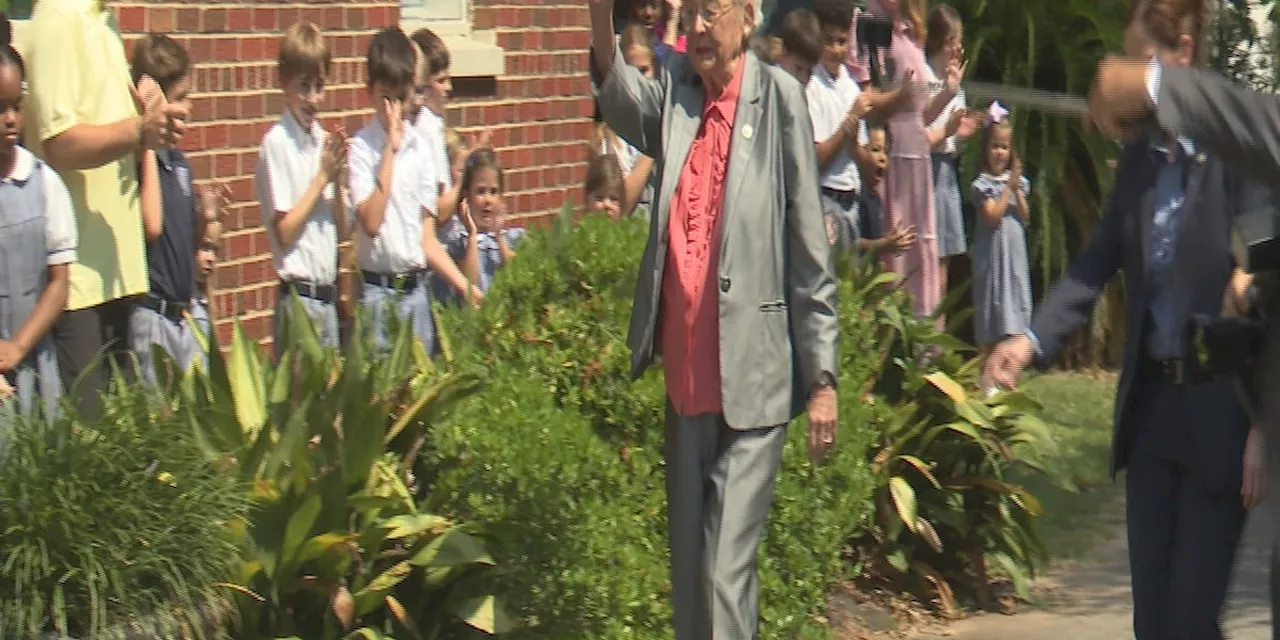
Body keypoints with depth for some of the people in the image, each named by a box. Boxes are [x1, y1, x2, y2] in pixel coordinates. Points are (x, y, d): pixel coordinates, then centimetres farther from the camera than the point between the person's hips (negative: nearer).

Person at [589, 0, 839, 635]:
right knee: (687, 568, 13)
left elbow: (811, 247, -5)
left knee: (724, 572, -11)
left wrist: (822, 378, -7)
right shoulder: (673, 92, 10)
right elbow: (625, 101, -14)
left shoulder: (779, 97, -5)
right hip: (685, 376, 6)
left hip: (752, 379, -5)